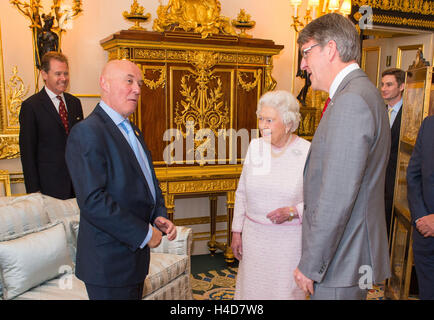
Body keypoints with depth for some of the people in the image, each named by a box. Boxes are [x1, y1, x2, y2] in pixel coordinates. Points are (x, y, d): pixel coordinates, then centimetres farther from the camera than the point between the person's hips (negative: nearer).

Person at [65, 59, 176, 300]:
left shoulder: (133, 131, 12)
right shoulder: (87, 132, -18)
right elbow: (93, 201, -26)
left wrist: (159, 217, -1)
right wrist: (145, 233, -20)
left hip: (135, 253, 9)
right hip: (108, 262, -9)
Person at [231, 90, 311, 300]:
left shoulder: (308, 152, -11)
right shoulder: (255, 147, 0)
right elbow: (242, 192, 7)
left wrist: (293, 211, -22)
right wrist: (237, 231, 7)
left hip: (289, 238, -3)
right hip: (254, 235, 4)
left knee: (285, 290, 9)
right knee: (251, 290, 14)